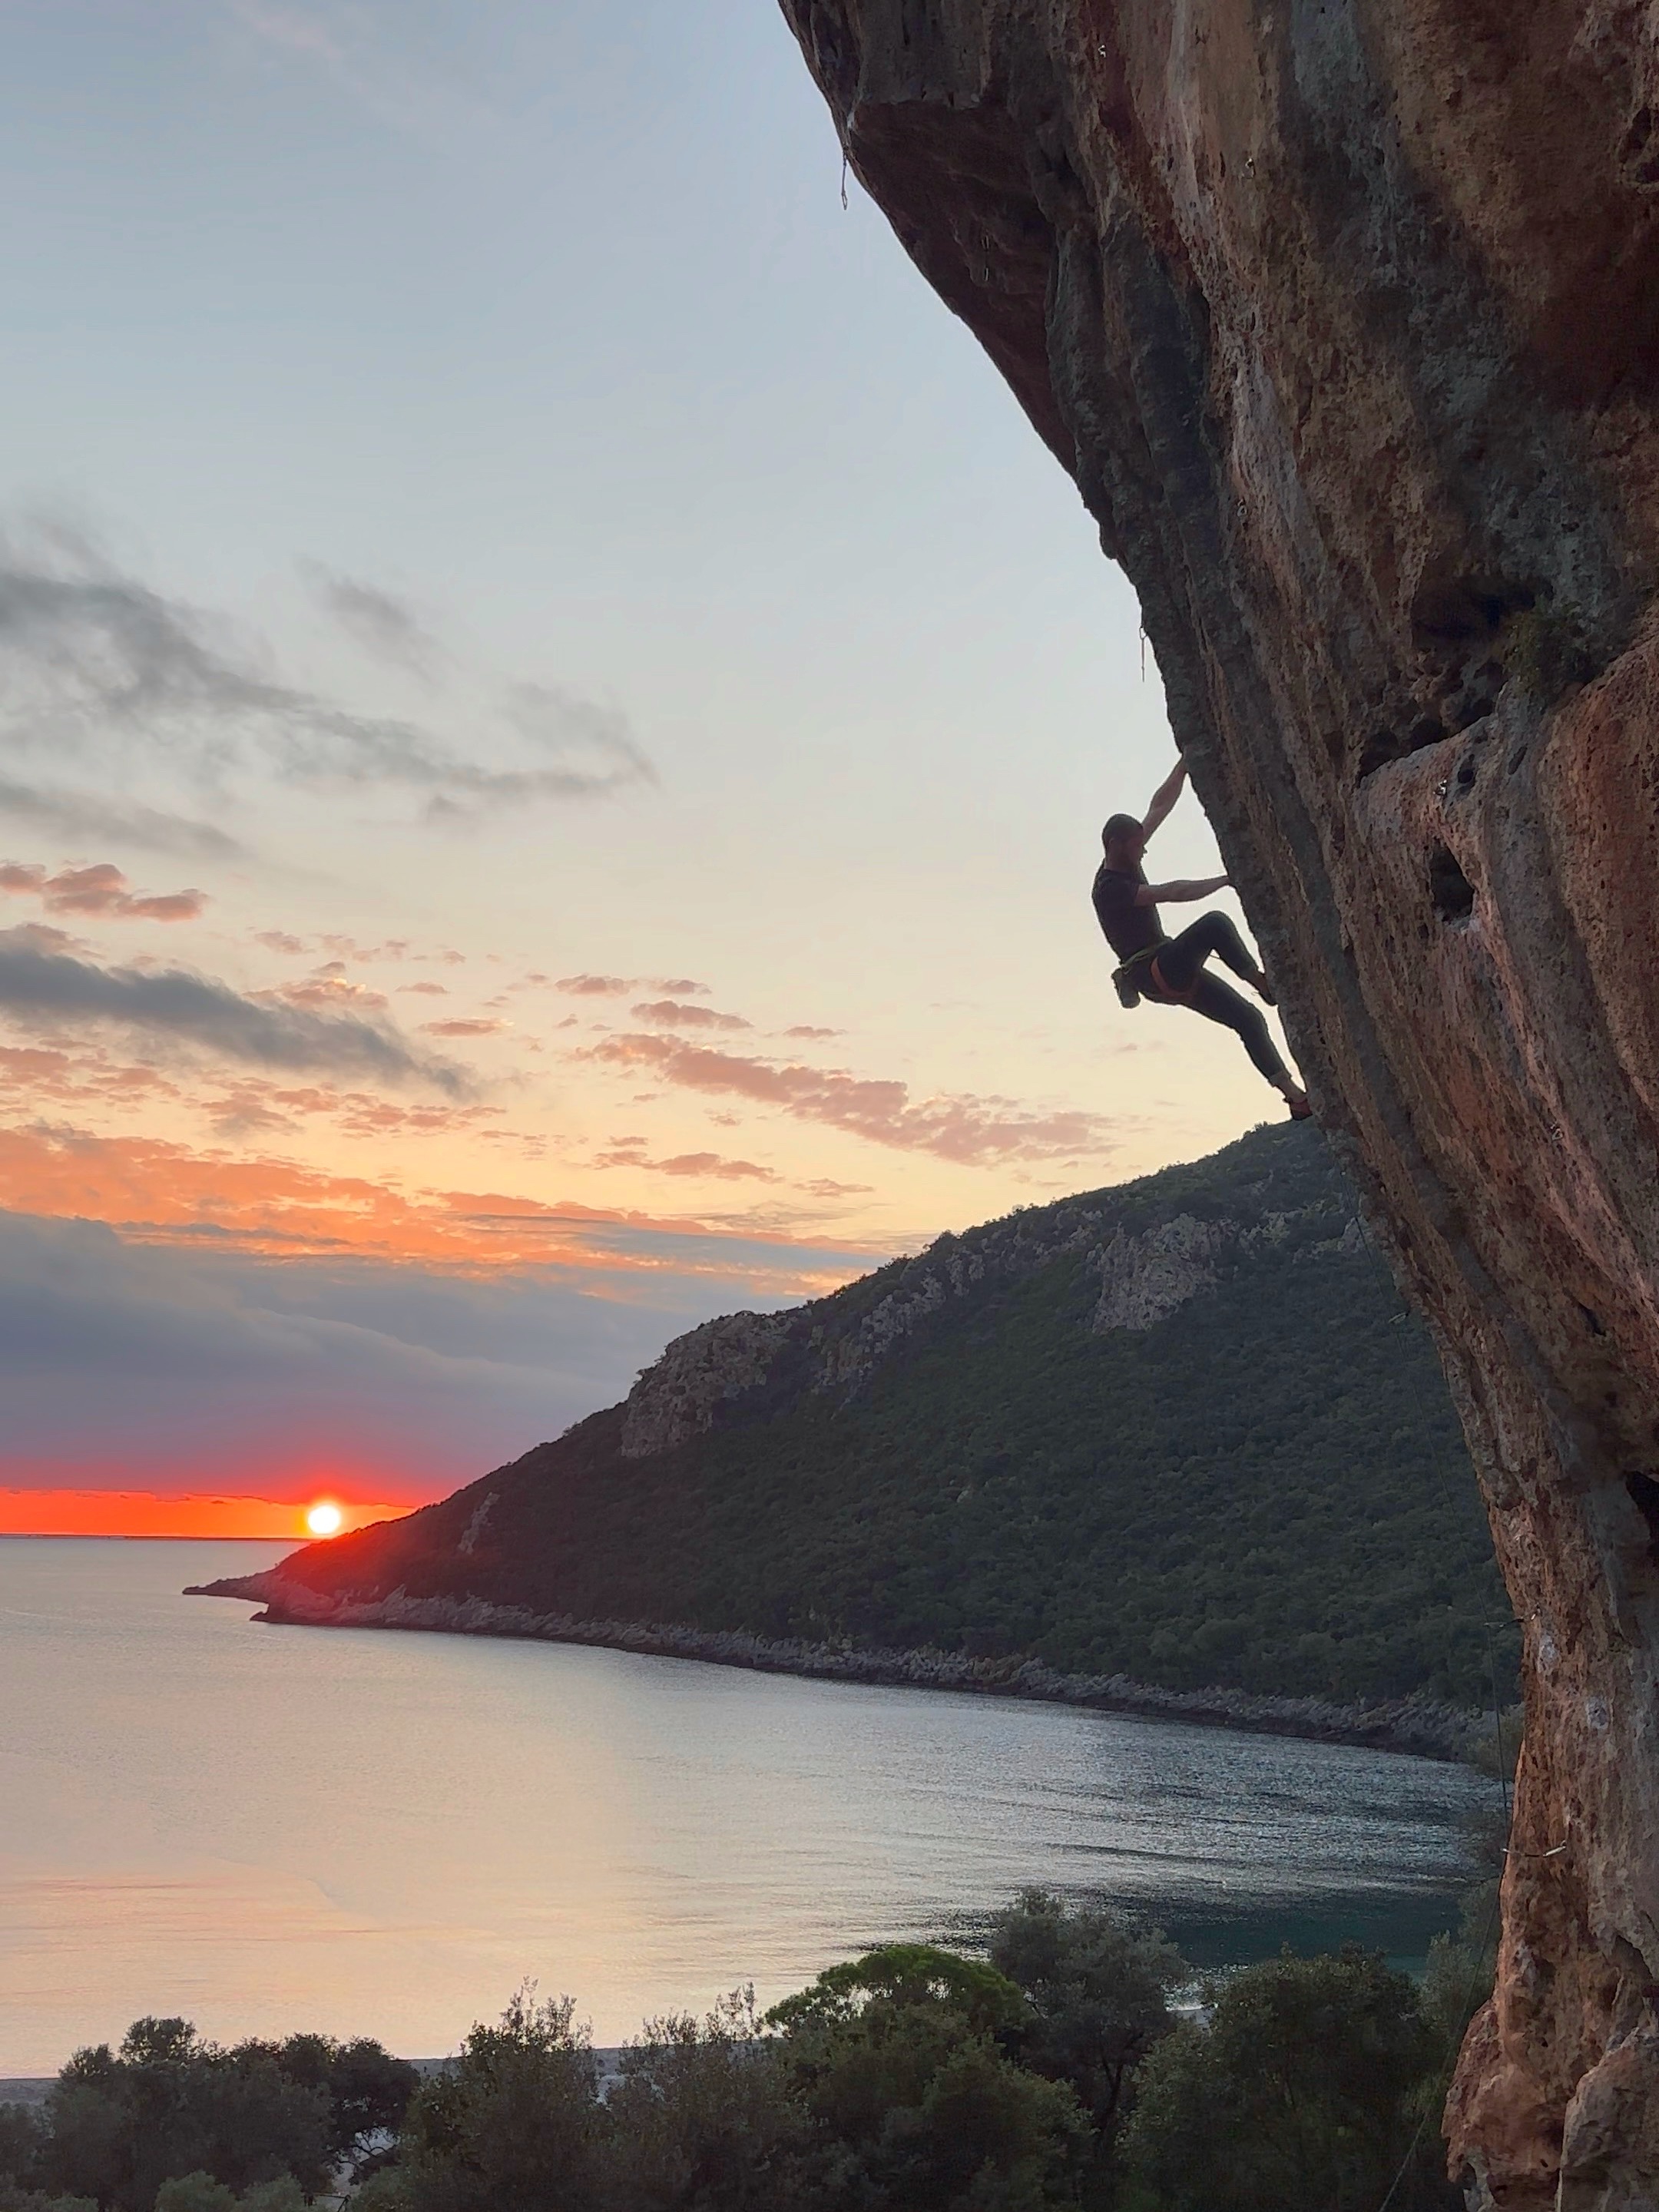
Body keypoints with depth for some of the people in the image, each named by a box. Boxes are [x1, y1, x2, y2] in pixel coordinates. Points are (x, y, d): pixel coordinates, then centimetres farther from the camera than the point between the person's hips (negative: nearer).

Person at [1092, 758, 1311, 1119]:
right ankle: (1263, 983, -19)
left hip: (1173, 973, 9)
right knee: (1214, 923, -31)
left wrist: (1182, 768, 5)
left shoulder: (1126, 864, 9)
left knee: (1247, 1018, 0)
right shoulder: (1110, 889, -18)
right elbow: (1170, 894, -29)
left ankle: (1292, 1093, -1)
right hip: (1153, 973, -9)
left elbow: (1159, 806, 12)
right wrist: (1225, 881, -30)